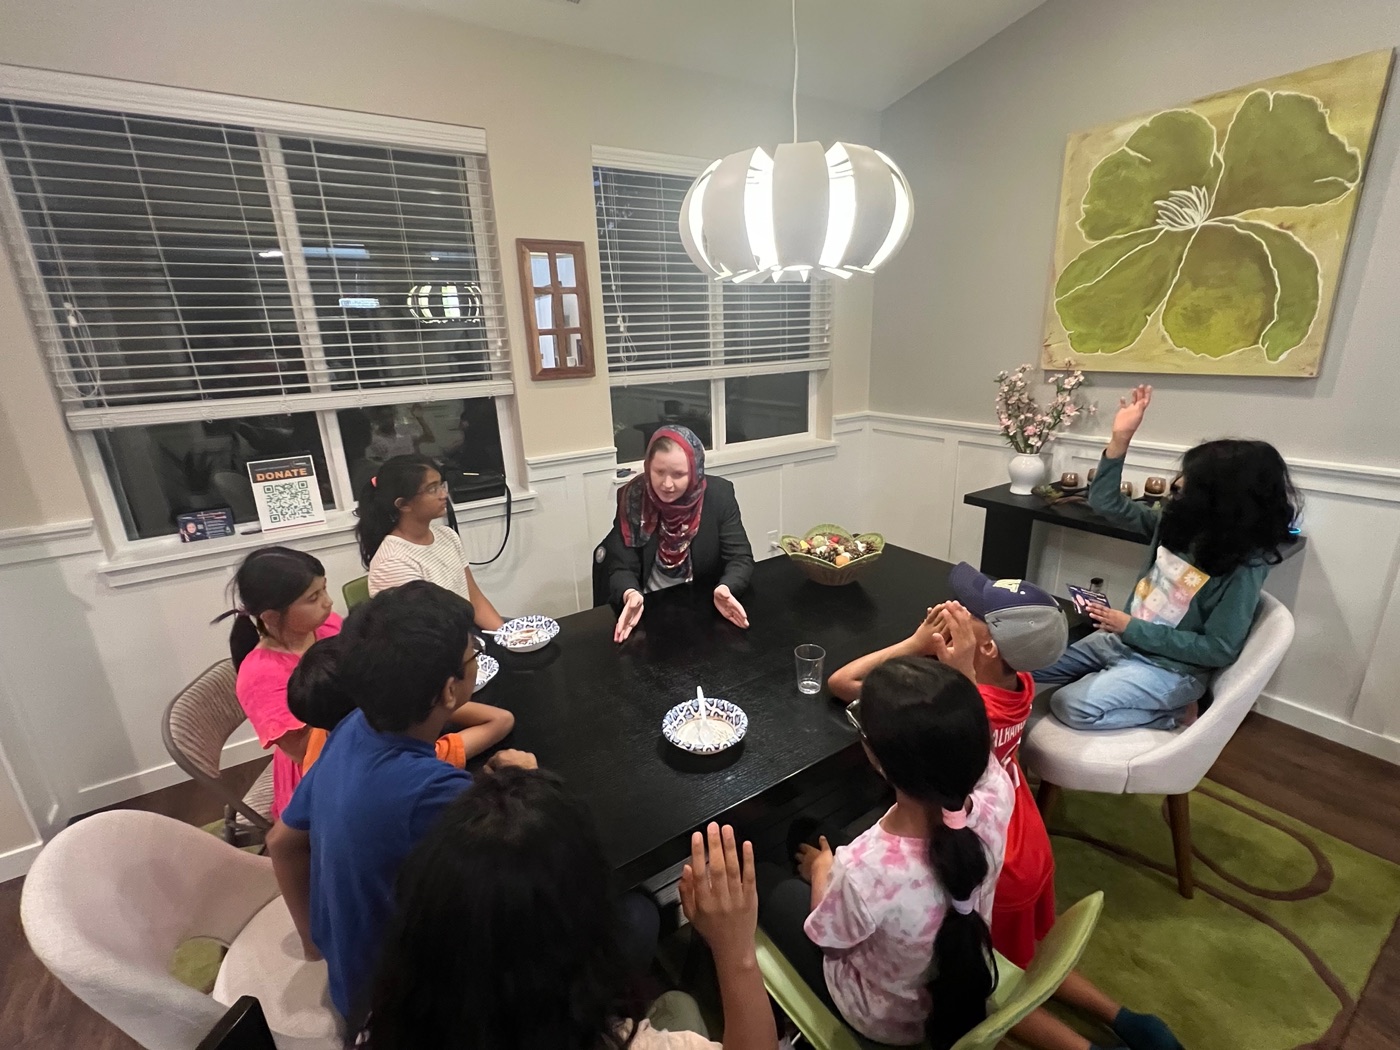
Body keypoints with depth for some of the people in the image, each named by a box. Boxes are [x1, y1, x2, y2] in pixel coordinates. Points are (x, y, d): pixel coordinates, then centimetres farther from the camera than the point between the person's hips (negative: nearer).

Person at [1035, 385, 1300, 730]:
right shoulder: (1174, 524, -3)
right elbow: (1104, 502, 0)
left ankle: (1175, 715, -4)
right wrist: (1120, 438, -9)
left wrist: (1133, 628, -21)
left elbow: (1218, 650, -20)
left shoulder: (1244, 568, -20)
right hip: (1121, 640, 6)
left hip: (1171, 668, -6)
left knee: (1071, 705, -25)